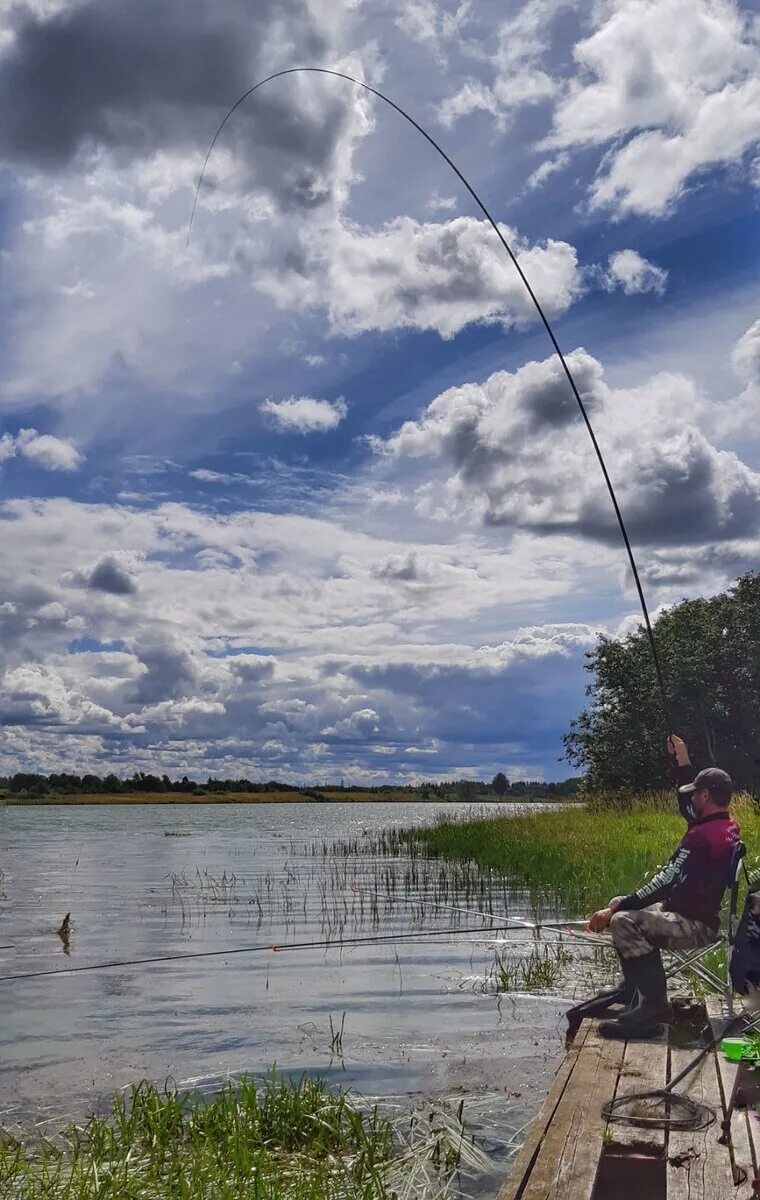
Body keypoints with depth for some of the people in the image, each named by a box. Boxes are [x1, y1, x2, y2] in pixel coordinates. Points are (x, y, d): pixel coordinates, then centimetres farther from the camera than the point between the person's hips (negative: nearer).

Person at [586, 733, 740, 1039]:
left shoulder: (703, 836, -25)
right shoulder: (727, 827, 4)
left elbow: (664, 884, -27)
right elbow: (688, 808, 25)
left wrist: (616, 908, -22)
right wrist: (683, 760, 26)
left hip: (694, 925, -11)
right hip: (700, 913, 11)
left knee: (623, 920, -30)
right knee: (622, 905, 22)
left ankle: (651, 1005, -28)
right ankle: (634, 986, 24)